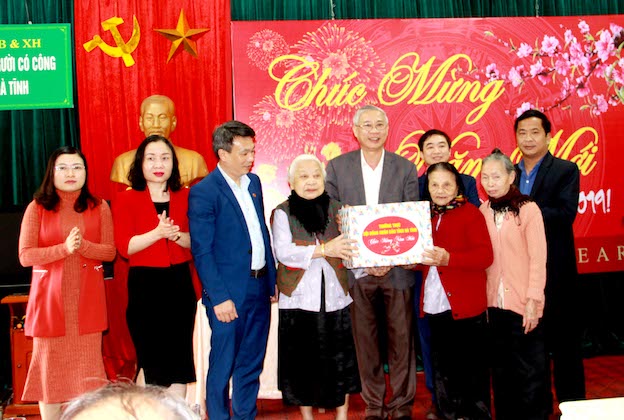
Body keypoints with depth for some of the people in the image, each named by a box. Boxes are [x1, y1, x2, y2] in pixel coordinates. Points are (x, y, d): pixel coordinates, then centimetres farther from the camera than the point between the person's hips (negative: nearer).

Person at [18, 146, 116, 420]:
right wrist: (64, 248, -19)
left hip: (87, 298, 1)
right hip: (50, 297, -1)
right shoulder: (37, 208, 1)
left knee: (87, 366, 5)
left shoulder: (99, 208, 5)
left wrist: (83, 246, -19)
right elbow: (25, 256, -6)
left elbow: (110, 251, 0)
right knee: (50, 366, 5)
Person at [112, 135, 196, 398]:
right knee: (151, 361, 4)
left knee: (179, 359, 8)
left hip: (179, 283, 3)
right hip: (144, 285, -3)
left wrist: (177, 235, -17)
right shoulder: (126, 200, -1)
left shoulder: (186, 197, 7)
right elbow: (124, 247, -10)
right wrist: (157, 233, -24)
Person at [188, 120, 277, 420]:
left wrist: (272, 279, 12)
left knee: (251, 364, 17)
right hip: (229, 293, -7)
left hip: (259, 289, 7)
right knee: (223, 366, 5)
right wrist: (220, 298, -16)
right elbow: (202, 252, -14)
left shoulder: (254, 182, 10)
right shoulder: (203, 192, -12)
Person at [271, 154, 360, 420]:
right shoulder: (283, 213, -1)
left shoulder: (336, 209, 7)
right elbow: (282, 252, -13)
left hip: (336, 296, 2)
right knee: (303, 361, 8)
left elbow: (350, 246, 6)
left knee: (340, 359, 7)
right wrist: (323, 250, -20)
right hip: (299, 298, -2)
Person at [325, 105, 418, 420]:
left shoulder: (406, 168, 5)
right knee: (364, 338, 6)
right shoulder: (337, 166, 4)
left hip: (397, 266, 0)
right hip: (356, 267, 0)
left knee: (401, 337, 4)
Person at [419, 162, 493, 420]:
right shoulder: (425, 216, 11)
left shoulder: (471, 213, -5)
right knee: (442, 368, 15)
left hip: (466, 306, -5)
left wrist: (448, 258, -28)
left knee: (472, 368, 5)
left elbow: (485, 256, -16)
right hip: (435, 305, 5)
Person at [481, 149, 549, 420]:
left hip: (523, 304, -4)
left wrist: (533, 300, -13)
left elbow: (538, 260, -9)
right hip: (493, 303, 4)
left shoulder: (528, 209, -7)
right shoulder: (482, 212, 6)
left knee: (530, 369, 2)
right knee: (501, 367, 14)